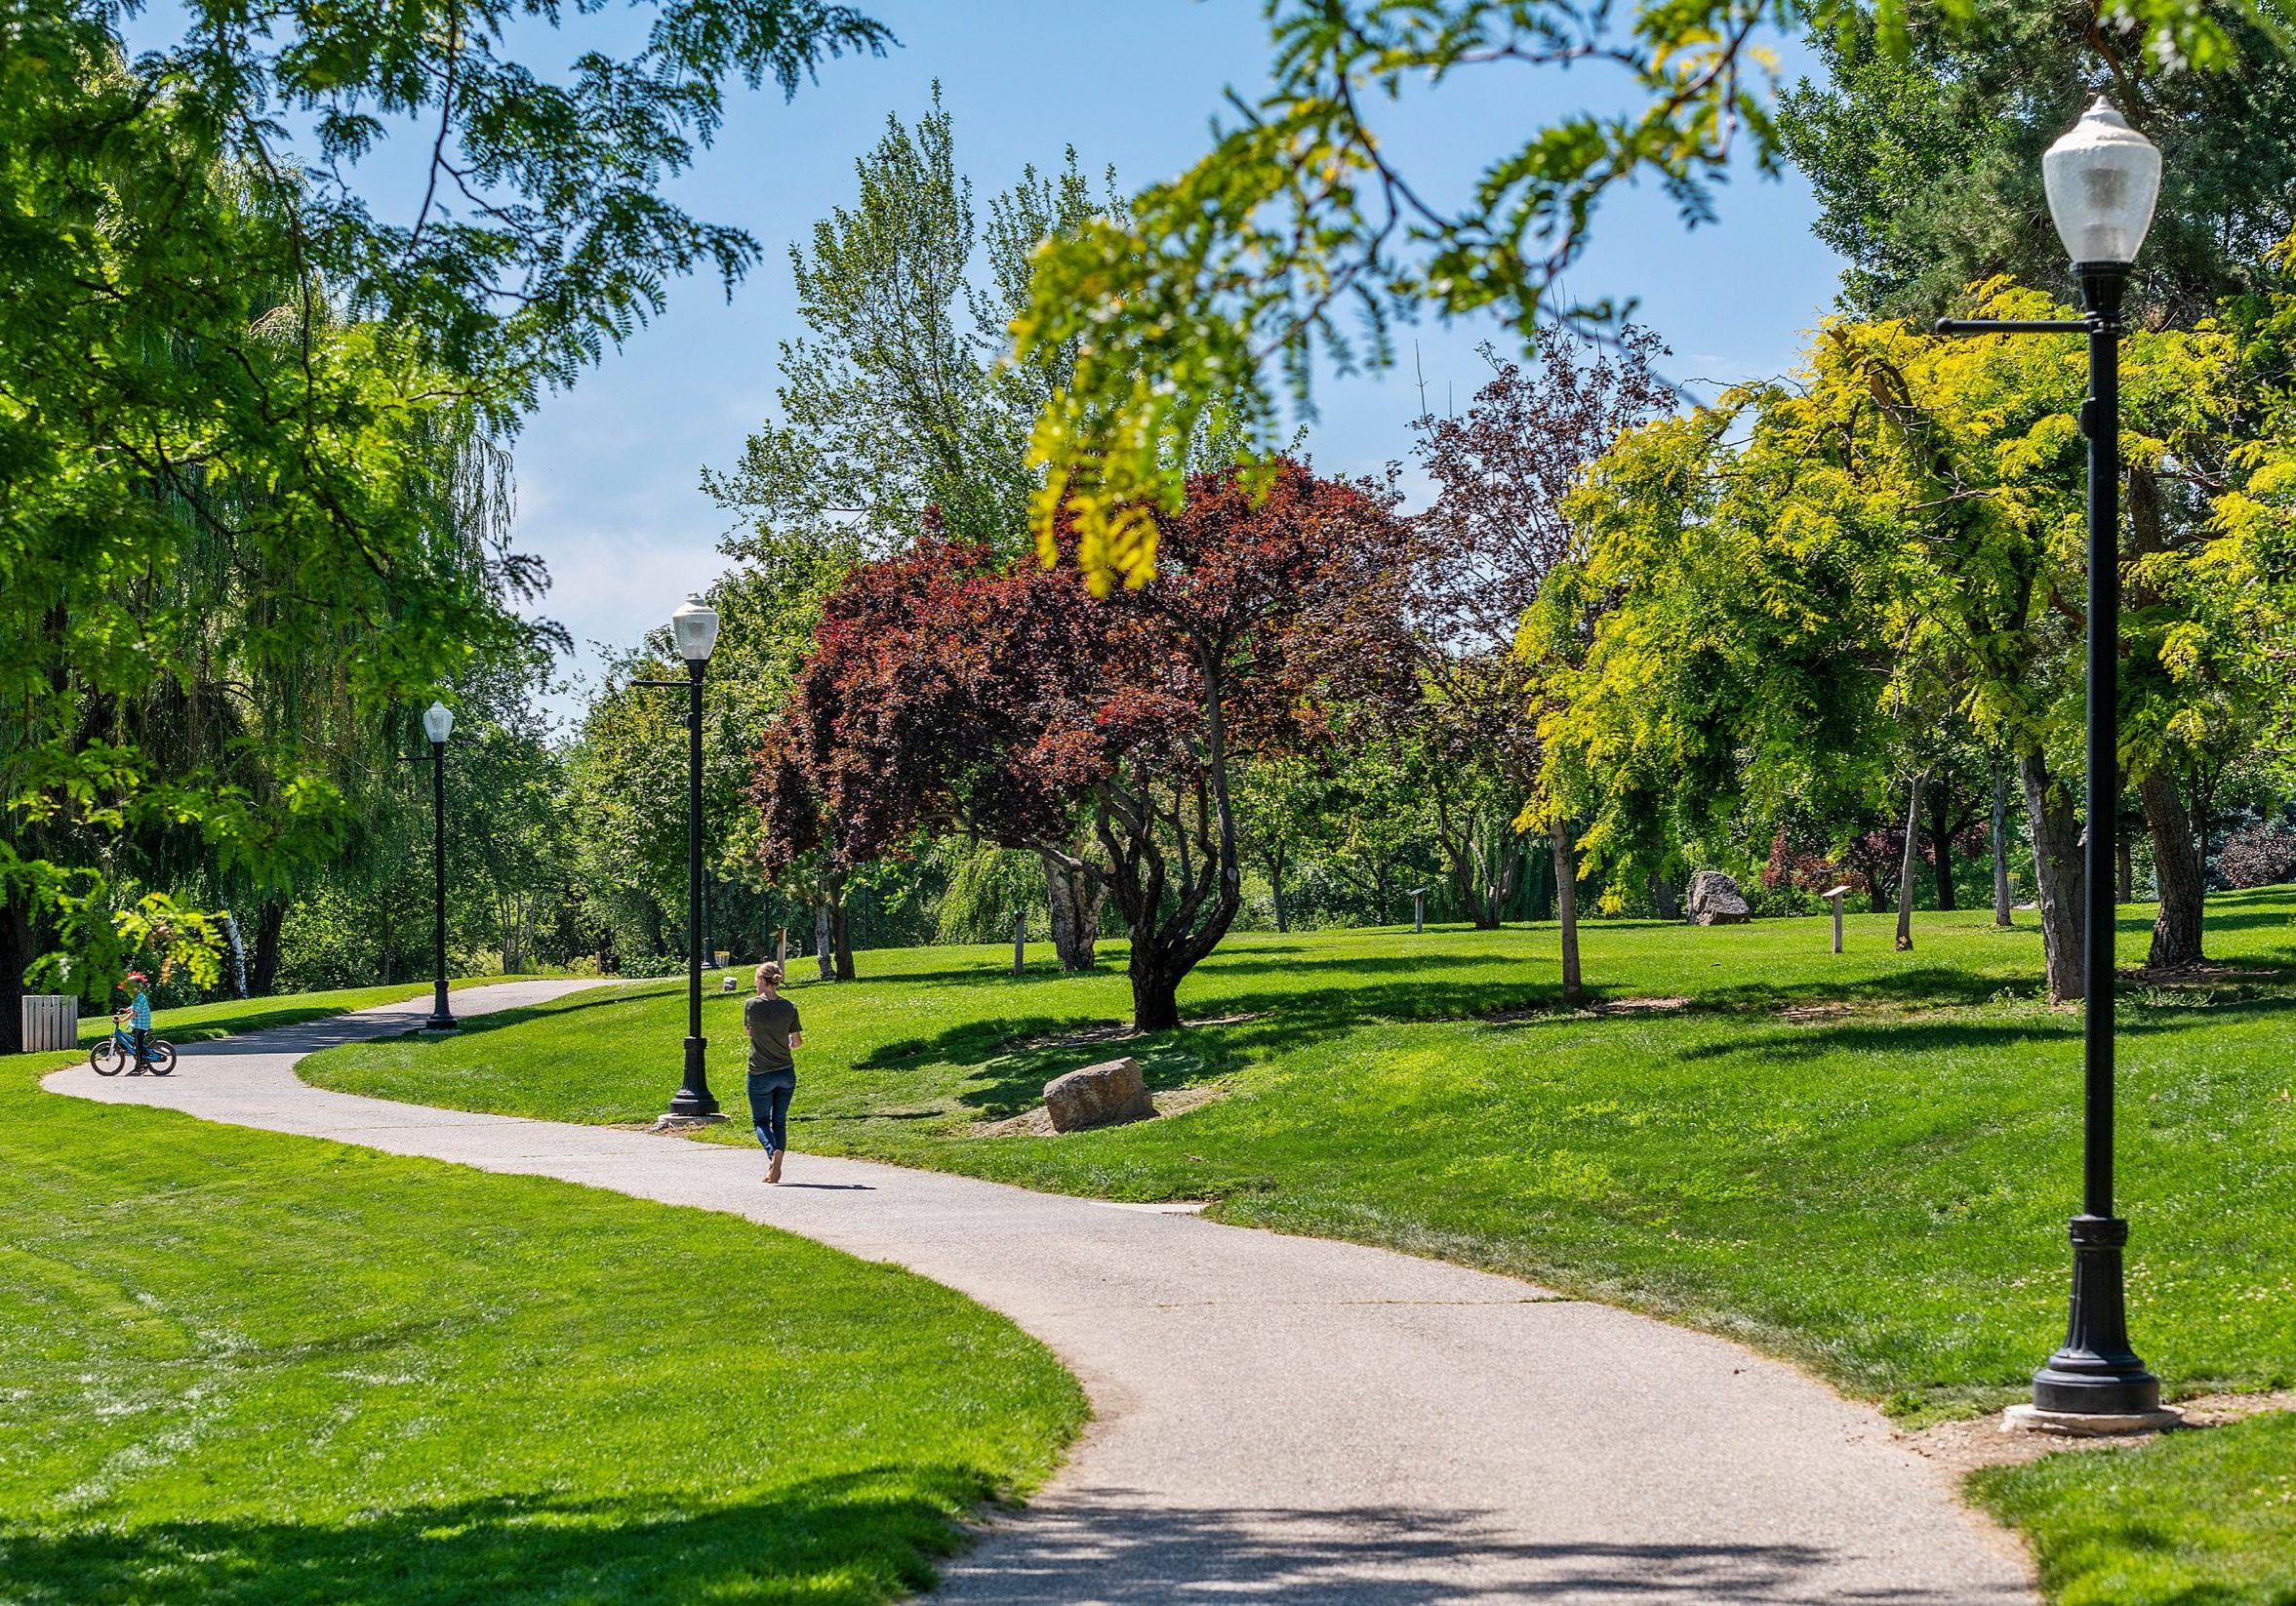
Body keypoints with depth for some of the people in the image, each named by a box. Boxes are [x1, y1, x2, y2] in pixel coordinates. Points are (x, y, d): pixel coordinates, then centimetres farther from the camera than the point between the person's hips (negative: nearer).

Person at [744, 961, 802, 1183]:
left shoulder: (752, 1005, -10)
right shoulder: (789, 1008, -4)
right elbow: (798, 1042, 2)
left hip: (760, 1074, -3)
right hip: (786, 1073, 3)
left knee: (761, 1121, 8)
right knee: (780, 1121, 14)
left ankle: (773, 1151, -21)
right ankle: (775, 1170, 9)